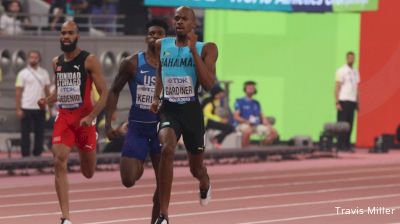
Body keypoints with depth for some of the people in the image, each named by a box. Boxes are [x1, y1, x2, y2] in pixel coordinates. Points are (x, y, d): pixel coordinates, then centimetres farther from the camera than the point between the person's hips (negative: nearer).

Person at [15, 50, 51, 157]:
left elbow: (47, 90, 12)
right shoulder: (23, 73, -2)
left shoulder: (44, 73, 9)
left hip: (40, 108, 3)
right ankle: (25, 155, 5)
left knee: (40, 133, 5)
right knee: (25, 133, 1)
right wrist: (18, 109, -9)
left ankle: (37, 154, 12)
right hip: (27, 108, -3)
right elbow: (18, 92, -3)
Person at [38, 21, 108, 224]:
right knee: (59, 163, -18)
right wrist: (47, 100, 4)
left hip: (84, 118, -3)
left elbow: (104, 93, -9)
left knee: (88, 173, 8)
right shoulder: (56, 62, 9)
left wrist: (91, 117, -22)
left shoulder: (89, 60, -7)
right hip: (63, 117, 3)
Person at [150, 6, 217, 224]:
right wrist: (156, 97, 12)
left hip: (192, 110, 0)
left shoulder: (205, 49, -5)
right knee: (167, 149, -30)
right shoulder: (162, 45, 6)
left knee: (196, 168, 15)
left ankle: (205, 184, 59)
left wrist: (193, 50, -18)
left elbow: (208, 83, -17)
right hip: (168, 109, 1)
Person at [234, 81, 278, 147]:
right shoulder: (239, 101, 4)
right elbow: (236, 116, -5)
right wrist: (246, 121, -22)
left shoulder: (256, 103, 22)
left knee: (274, 132, -13)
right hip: (243, 125, -6)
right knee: (247, 131, -43)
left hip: (256, 126, 6)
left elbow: (262, 117, 19)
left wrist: (268, 124, -1)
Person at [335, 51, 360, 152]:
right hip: (343, 101, -6)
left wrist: (357, 102, 13)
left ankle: (347, 145, 8)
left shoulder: (355, 72, 15)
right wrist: (337, 103, -13)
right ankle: (340, 146, -3)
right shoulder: (341, 71, -4)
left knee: (350, 125, 4)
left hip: (352, 101, 6)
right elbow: (337, 87, -7)